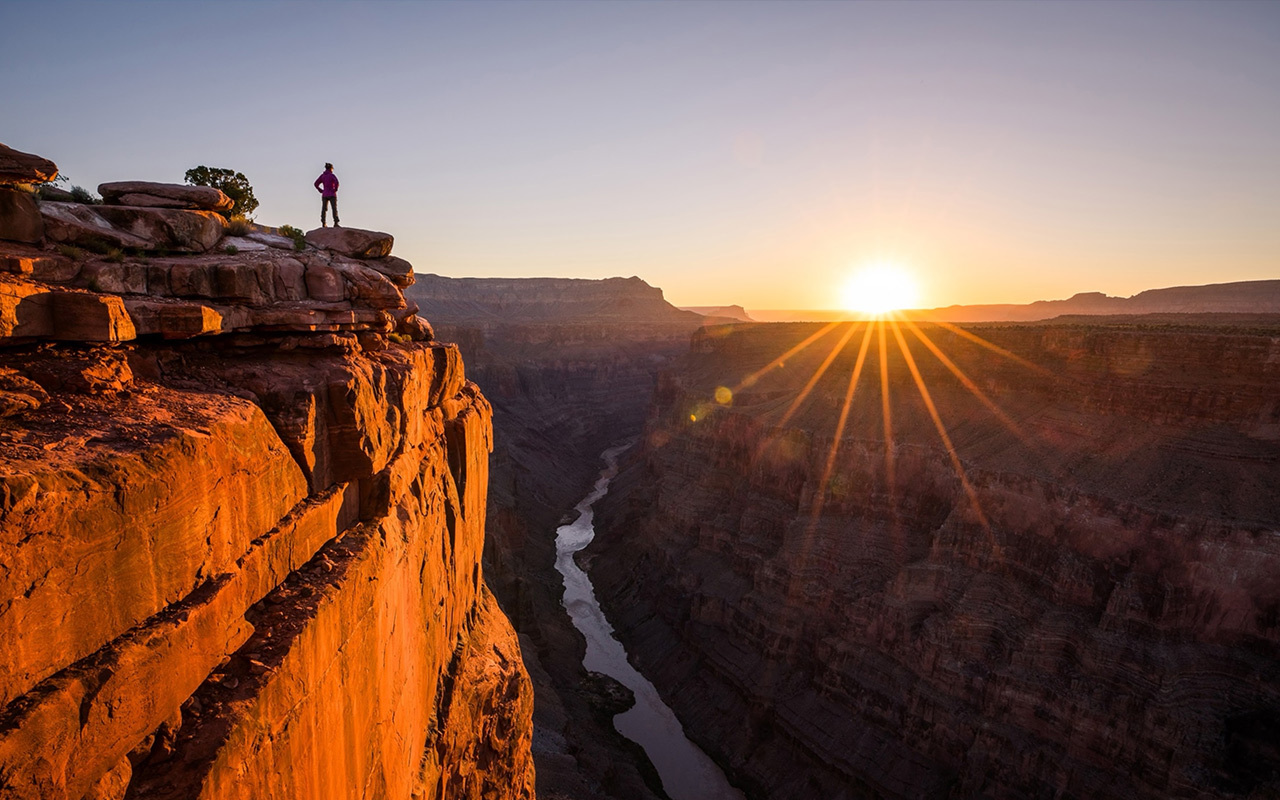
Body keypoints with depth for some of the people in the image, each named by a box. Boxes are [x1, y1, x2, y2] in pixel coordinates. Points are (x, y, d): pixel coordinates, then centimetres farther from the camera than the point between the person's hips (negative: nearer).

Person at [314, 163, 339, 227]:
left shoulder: (322, 175, 9)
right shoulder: (332, 175, -6)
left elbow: (316, 184, 7)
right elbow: (336, 182, -23)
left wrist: (321, 191, 11)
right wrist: (335, 190, -9)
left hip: (324, 195, 5)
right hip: (332, 194, -5)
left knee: (324, 209, 4)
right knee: (334, 209, -6)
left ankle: (323, 223, -1)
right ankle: (335, 223, -16)